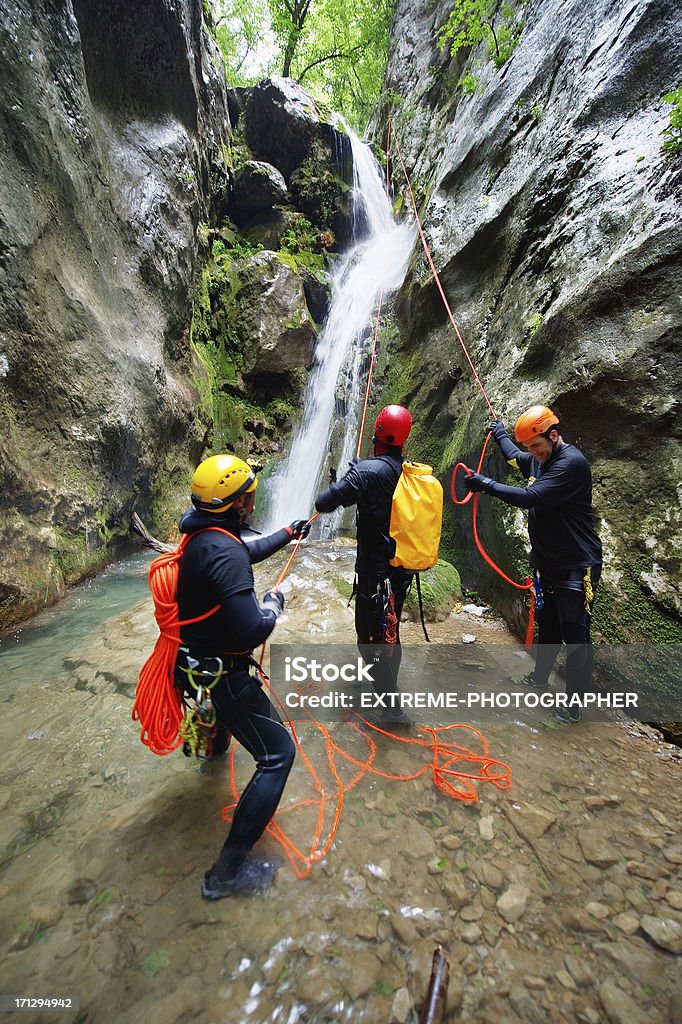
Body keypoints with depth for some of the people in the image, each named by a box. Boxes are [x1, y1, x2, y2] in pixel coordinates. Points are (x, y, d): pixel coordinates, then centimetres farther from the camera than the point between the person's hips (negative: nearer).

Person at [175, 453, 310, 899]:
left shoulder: (203, 535, -1)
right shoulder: (223, 551, -32)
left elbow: (249, 551, 19)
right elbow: (252, 631, -34)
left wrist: (286, 534, 29)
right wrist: (274, 603, -13)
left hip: (196, 661, 10)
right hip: (221, 674, -10)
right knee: (277, 754, 1)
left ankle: (216, 743, 71)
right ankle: (229, 870, 12)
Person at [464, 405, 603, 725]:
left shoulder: (571, 462, -21)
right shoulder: (537, 459, 6)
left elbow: (531, 497, -31)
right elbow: (515, 457, 31)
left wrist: (487, 484, -26)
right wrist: (499, 433, 43)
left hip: (577, 565, -9)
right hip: (547, 562, 9)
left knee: (575, 635, 1)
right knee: (547, 625, 22)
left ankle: (573, 706, 15)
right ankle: (540, 677, 39)